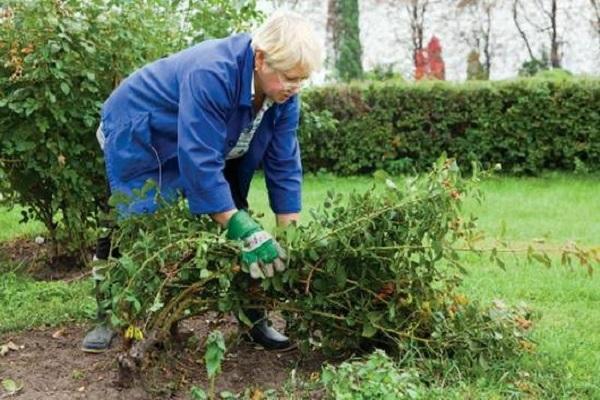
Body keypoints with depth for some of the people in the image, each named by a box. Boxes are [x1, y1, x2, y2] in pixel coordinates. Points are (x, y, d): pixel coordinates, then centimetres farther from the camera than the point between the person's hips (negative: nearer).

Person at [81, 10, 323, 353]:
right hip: (141, 138, -6)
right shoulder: (211, 75, -40)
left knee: (234, 216, -1)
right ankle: (108, 318, 10)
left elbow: (284, 163, -12)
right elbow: (200, 162, -42)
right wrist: (242, 230, -43)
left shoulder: (283, 92, -17)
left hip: (212, 143, 7)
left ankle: (252, 317, 6)